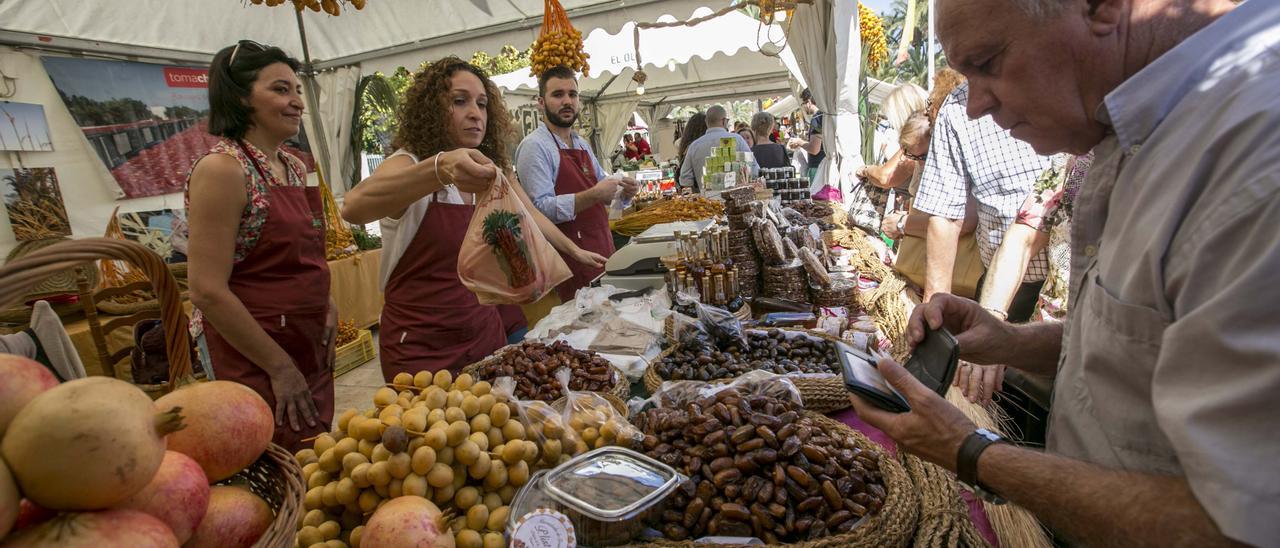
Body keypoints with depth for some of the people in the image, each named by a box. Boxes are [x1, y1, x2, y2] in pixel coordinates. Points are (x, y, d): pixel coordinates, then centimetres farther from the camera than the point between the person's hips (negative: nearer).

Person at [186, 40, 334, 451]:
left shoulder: (295, 168, 9)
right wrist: (279, 366, -17)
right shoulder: (222, 169, -15)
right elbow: (208, 291, -19)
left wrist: (326, 308, 4)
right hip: (256, 360, -7)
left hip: (311, 353, 8)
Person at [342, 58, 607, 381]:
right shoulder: (408, 164, -14)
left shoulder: (491, 171, 4)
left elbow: (532, 219, 19)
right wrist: (439, 169, -51)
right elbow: (353, 207, -36)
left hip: (487, 333, 5)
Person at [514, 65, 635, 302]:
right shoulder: (534, 146, -11)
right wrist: (594, 195, -27)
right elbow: (540, 208, -21)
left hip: (603, 254, 8)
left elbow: (601, 185, 25)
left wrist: (624, 192, 3)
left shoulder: (582, 144, 15)